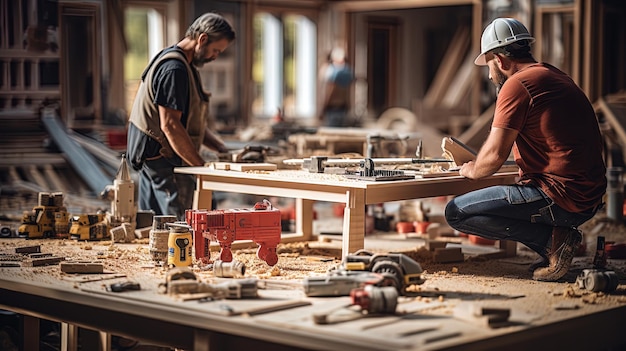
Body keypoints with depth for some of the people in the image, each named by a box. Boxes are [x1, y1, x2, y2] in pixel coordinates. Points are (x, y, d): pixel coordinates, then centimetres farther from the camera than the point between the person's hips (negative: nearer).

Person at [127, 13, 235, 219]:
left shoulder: (179, 64, 17)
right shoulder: (174, 69, -17)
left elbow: (193, 121, 19)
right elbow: (170, 125, -23)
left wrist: (222, 149, 8)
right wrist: (201, 166, -19)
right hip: (163, 158, -11)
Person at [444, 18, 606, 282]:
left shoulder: (517, 84, -12)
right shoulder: (554, 77, 17)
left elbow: (494, 157, -15)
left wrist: (471, 170, 7)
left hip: (559, 196, -10)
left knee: (456, 212, -6)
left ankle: (552, 239, -8)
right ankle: (556, 235, 9)